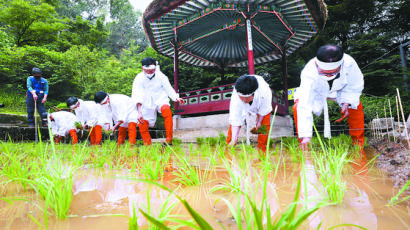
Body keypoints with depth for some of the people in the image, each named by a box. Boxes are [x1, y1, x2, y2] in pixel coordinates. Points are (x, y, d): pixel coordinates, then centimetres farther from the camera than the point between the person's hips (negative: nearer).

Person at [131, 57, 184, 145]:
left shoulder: (160, 76, -6)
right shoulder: (139, 78, -9)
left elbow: (168, 89, -1)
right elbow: (137, 96, -18)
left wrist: (176, 98, -19)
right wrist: (139, 111, -30)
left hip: (160, 99, -2)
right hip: (147, 104, 2)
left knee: (166, 109, -35)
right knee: (142, 124, -4)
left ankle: (169, 139, -35)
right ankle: (148, 146, 17)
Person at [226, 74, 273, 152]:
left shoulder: (264, 91, -44)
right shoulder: (235, 97, -42)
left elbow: (263, 110, -23)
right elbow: (235, 121, -36)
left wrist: (259, 122, -12)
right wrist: (233, 140, -40)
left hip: (262, 101, 0)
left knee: (265, 124, -9)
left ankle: (262, 149, 9)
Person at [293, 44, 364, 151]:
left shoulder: (349, 63, -34)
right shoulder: (309, 73, -41)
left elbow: (355, 86, -12)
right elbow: (304, 106, -46)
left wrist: (347, 103, -26)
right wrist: (305, 135, -50)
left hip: (340, 90, 3)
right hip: (316, 93, -3)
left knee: (356, 105, -18)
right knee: (298, 108, -27)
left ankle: (358, 144, 4)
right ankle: (304, 144, -9)